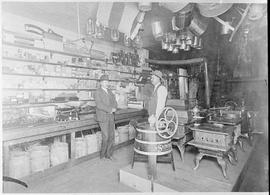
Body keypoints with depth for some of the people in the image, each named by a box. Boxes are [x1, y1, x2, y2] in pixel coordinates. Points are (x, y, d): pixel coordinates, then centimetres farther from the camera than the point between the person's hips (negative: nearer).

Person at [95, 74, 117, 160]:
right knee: (106, 137, -4)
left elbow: (115, 102, 13)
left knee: (111, 136, 7)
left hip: (111, 117, 6)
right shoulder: (98, 92, -7)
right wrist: (110, 109, -18)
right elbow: (99, 105, -18)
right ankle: (102, 155, 16)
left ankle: (109, 154, 22)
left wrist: (113, 109, -8)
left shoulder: (110, 91, 15)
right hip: (103, 118, -6)